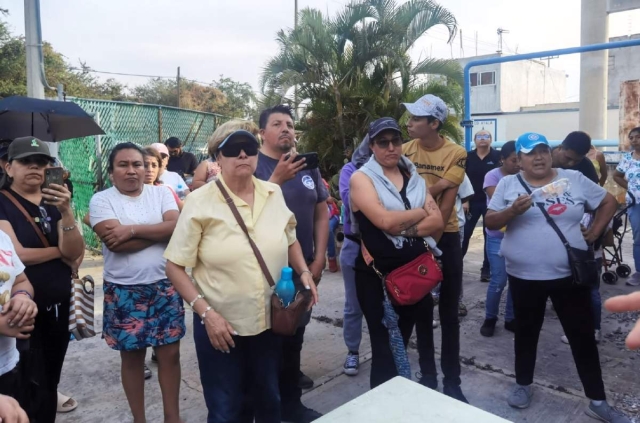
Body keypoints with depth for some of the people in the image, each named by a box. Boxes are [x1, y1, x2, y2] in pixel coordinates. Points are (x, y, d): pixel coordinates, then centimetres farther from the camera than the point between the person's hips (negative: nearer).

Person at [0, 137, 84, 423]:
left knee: (50, 385, 17)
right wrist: (60, 250, -6)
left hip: (59, 308, 5)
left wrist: (66, 211, -21)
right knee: (32, 393, 2)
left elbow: (75, 253, -7)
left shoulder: (54, 202, 7)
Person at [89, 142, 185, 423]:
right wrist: (161, 231, -14)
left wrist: (132, 230, -18)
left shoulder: (161, 193, 3)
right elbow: (115, 242, -18)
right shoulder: (101, 200, -4)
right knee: (132, 356, 13)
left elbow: (177, 227, -13)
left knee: (170, 353, 9)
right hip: (124, 291, -1)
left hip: (165, 286, 2)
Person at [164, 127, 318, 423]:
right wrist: (206, 312, -18)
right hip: (220, 324, -3)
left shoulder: (274, 194, -1)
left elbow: (290, 240, 15)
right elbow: (175, 267, -11)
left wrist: (303, 271, -2)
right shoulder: (200, 202, -13)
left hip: (270, 321, 4)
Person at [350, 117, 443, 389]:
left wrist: (402, 228, -16)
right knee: (385, 348, 6)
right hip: (378, 275, -5)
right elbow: (384, 220, -22)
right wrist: (420, 213, -7)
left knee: (402, 342, 20)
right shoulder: (362, 178, -7)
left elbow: (437, 222, -1)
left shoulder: (414, 177, 10)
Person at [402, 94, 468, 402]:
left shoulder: (456, 154, -8)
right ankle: (427, 375, 25)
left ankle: (452, 381, 21)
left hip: (446, 236, -1)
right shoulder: (406, 150, -1)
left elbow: (448, 201, -12)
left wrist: (432, 238, -15)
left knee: (449, 314, 7)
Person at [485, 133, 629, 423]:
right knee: (526, 332, 16)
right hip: (524, 275, 0)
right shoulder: (508, 184, -1)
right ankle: (523, 384, 36)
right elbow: (490, 222, -5)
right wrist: (513, 210, -23)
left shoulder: (574, 179, 1)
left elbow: (609, 202, 12)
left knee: (583, 336, 9)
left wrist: (594, 233, 4)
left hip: (569, 274, 1)